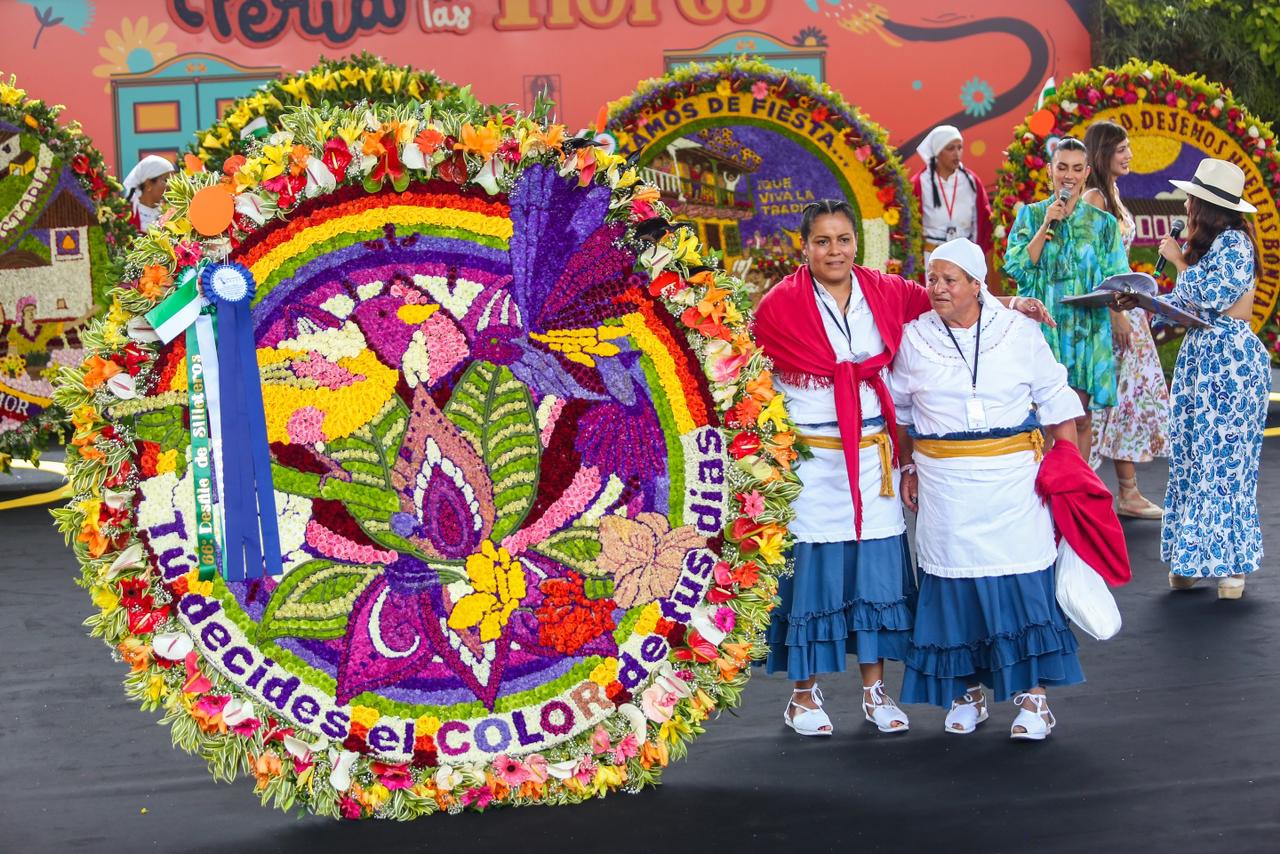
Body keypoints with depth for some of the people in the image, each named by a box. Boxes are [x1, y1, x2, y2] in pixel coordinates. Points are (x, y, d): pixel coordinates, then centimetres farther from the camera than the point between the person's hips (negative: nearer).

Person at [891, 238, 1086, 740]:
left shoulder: (1019, 332, 1)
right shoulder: (914, 339, 4)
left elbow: (1056, 404, 6)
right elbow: (900, 412, 16)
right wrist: (908, 469, 14)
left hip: (1014, 476, -1)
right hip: (944, 482, 1)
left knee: (1023, 581, -5)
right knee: (954, 583, 3)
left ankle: (1033, 698, 3)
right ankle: (967, 692, 18)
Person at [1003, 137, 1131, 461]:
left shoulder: (1102, 222, 9)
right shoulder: (1031, 215, 7)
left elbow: (1118, 279, 6)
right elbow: (1016, 267, -4)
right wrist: (1046, 226, -10)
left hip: (1087, 327, 1)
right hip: (1043, 324, -1)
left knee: (1080, 416, 5)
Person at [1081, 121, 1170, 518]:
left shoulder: (1112, 193, 13)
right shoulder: (1093, 198, -14)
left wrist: (1128, 309, 17)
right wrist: (1116, 314, -20)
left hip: (1124, 304, 9)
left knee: (1133, 394, 10)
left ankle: (1129, 493, 16)